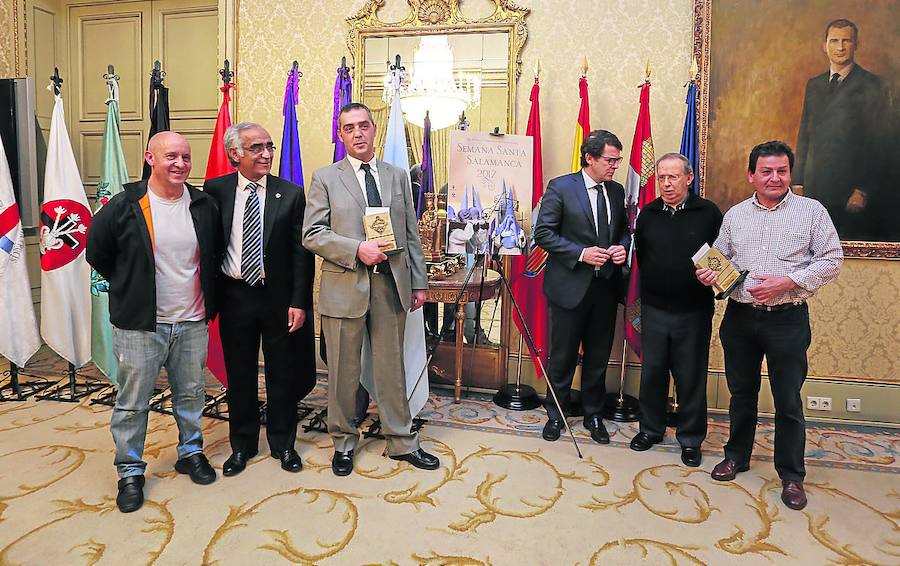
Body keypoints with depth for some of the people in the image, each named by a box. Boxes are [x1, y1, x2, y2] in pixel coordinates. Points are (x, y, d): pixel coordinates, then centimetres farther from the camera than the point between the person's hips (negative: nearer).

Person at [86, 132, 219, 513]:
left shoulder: (205, 206, 1)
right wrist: (128, 288, 7)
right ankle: (130, 471, 24)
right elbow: (96, 254, 4)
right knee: (132, 402, 7)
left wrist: (208, 299, 10)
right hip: (139, 325, -3)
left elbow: (213, 256, 15)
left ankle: (191, 452, 35)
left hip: (192, 323, 3)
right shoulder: (124, 207, -9)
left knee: (191, 394, 15)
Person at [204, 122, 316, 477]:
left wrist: (299, 302, -9)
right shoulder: (215, 191, 0)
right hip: (234, 297, 1)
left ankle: (283, 444, 29)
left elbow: (301, 253, -4)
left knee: (282, 374, 11)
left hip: (279, 297, -1)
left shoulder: (291, 194, -4)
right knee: (239, 375, 13)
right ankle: (242, 445, 32)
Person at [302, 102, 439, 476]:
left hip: (392, 285, 2)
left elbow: (411, 235, 12)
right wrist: (357, 249, -17)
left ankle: (401, 442, 24)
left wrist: (418, 282, 7)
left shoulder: (398, 176, 12)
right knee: (343, 372, 8)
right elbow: (312, 235, -4)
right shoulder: (325, 179, 3)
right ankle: (344, 442, 26)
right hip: (344, 287, -2)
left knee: (392, 368, 10)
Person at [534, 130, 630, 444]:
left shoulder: (616, 191, 9)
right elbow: (543, 233, -11)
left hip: (605, 286, 5)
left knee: (598, 356, 14)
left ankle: (593, 414, 32)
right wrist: (581, 253, -19)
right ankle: (555, 414, 26)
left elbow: (623, 229, 19)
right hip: (570, 285, -5)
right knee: (563, 356, 8)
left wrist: (622, 246, -4)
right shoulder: (560, 187, -8)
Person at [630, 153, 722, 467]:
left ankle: (690, 438, 23)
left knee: (692, 376, 6)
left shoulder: (708, 213, -3)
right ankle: (651, 428, 30)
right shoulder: (648, 214, 5)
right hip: (654, 309, 3)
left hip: (693, 311, -2)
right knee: (652, 371, 11)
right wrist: (652, 285, 8)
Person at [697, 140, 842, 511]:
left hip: (788, 318, -3)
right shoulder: (735, 215, 9)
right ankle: (737, 456, 31)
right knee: (741, 392, 14)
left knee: (788, 400, 3)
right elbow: (721, 258, 14)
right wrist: (710, 274, -8)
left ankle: (791, 475, 19)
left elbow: (831, 260, -4)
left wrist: (788, 281, -16)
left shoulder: (812, 211, 0)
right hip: (740, 317, 3)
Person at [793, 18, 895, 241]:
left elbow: (881, 145, -5)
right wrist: (797, 183, 8)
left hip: (852, 193, -4)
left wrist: (864, 190, -12)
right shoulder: (813, 85, 15)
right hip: (814, 192, 4)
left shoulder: (873, 86, 0)